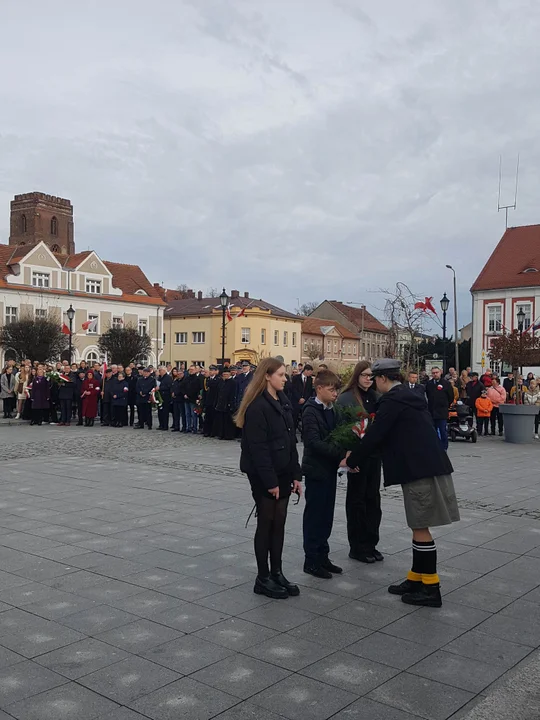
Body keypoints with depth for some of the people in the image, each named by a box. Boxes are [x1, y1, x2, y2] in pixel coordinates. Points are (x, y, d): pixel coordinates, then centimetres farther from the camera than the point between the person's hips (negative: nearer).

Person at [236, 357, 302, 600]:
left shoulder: (283, 401, 10)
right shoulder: (257, 405, -16)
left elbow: (291, 440, 11)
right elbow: (257, 447, -19)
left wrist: (295, 474, 8)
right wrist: (269, 481, -19)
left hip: (282, 472, 7)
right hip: (264, 476, -7)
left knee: (279, 523, 12)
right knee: (266, 523, 2)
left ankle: (277, 573, 23)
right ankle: (263, 578, 14)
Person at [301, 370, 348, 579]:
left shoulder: (330, 410, 10)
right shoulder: (311, 411, -14)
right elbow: (315, 442, -23)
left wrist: (341, 458, -4)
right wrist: (341, 455, -28)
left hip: (329, 469, 8)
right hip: (316, 469, -8)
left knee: (326, 515, 13)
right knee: (314, 515, 1)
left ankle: (322, 556, 23)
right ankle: (311, 561, 10)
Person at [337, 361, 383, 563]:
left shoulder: (374, 396, 10)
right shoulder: (346, 398, -7)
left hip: (374, 453, 6)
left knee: (373, 498, 11)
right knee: (357, 499, 4)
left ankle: (370, 544, 22)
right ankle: (357, 547, 14)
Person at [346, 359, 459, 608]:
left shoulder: (392, 400, -12)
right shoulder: (409, 396, 17)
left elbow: (374, 435, -12)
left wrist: (352, 460, 1)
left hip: (420, 470, -10)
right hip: (426, 465, 10)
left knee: (420, 527, -3)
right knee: (418, 526, 14)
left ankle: (431, 588, 4)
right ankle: (416, 579, 23)